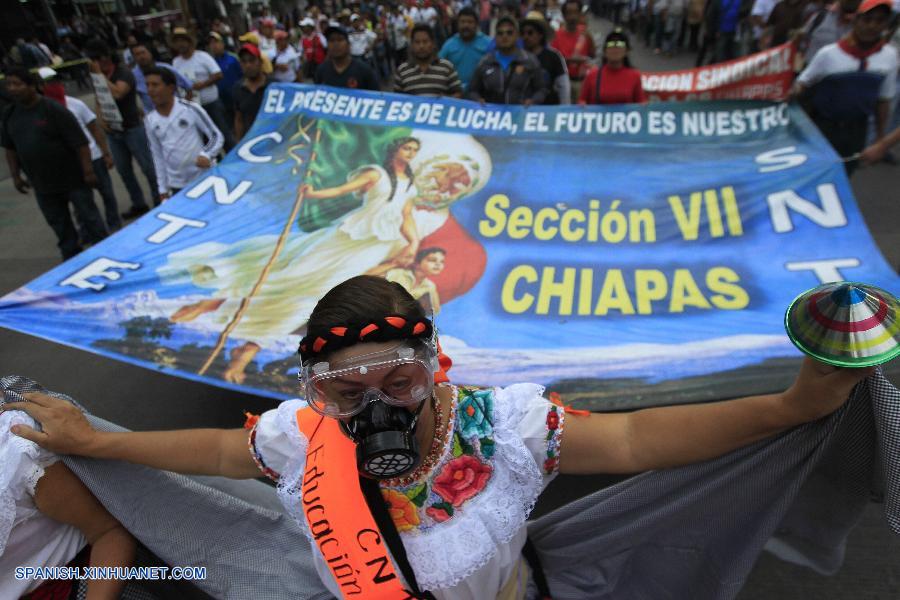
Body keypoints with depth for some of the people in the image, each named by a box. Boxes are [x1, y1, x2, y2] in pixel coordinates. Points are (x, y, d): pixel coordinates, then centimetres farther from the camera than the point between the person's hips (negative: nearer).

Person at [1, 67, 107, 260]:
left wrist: (88, 171, -19)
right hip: (42, 185, 6)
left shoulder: (54, 110, -13)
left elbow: (80, 143, -15)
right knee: (59, 226, 14)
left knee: (89, 218, 3)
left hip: (72, 179, -6)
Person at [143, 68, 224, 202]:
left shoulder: (190, 109, -8)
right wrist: (163, 188, 12)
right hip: (176, 185, 4)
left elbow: (217, 136, -4)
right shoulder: (150, 121, 5)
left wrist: (206, 155, -23)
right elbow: (158, 156, 12)